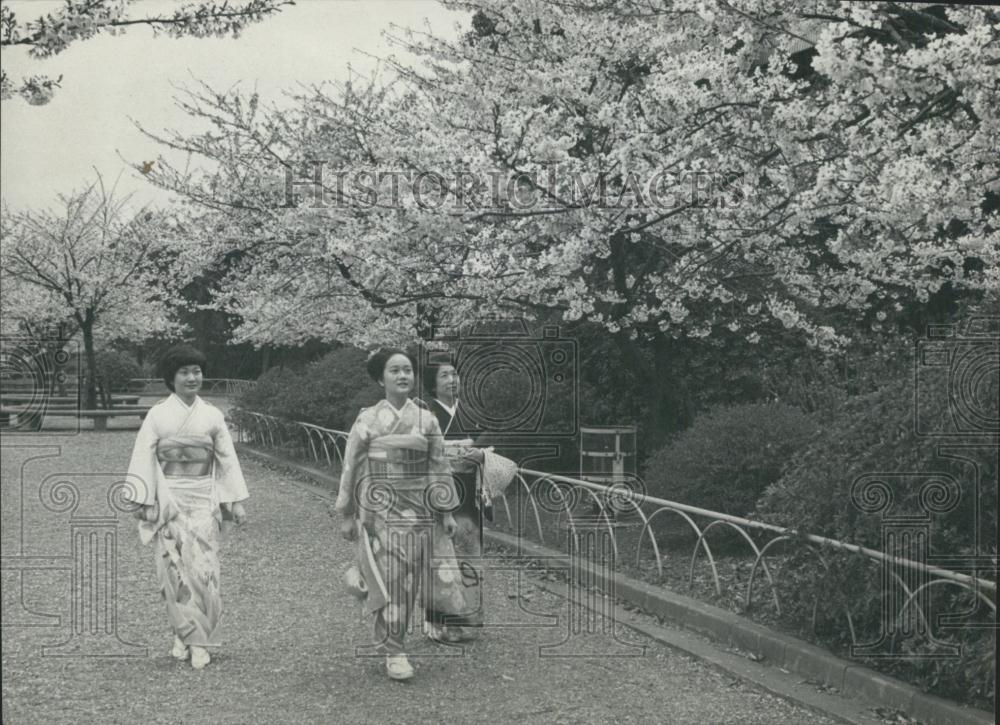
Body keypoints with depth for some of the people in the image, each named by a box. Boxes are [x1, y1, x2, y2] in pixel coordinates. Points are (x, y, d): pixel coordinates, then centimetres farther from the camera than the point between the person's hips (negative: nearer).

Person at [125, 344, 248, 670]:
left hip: (203, 500, 1)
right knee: (174, 567, -1)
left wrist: (237, 501, 3)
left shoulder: (212, 416, 5)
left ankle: (200, 641, 2)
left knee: (203, 567, -6)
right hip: (168, 500, 0)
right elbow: (144, 458, 0)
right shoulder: (157, 415, 1)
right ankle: (184, 634, 13)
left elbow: (227, 459, 7)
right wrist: (141, 500, -6)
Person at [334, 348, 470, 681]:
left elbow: (439, 467, 7)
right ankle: (394, 653, 10)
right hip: (380, 512, -2)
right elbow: (352, 469, 2)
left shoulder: (426, 419, 4)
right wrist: (347, 515, 2)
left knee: (409, 579, 1)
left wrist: (447, 512, 4)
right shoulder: (367, 420, -2)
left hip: (419, 512, 3)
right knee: (389, 581, -3)